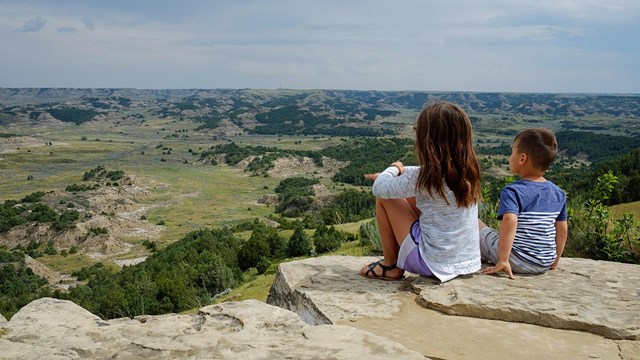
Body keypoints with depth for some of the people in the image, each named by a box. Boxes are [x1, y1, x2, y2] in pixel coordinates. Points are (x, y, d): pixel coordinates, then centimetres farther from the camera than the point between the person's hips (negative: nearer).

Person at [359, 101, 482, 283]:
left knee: (384, 197, 1)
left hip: (434, 265, -7)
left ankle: (390, 266, 14)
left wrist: (393, 169, 11)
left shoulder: (426, 176, -21)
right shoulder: (468, 169, -2)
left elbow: (378, 188, -8)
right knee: (410, 196, 19)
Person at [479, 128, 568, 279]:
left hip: (517, 261, -7)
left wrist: (503, 260, -31)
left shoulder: (512, 191, -17)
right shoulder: (559, 194, 2)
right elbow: (562, 229, 8)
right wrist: (555, 260, 20)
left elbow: (510, 221, -32)